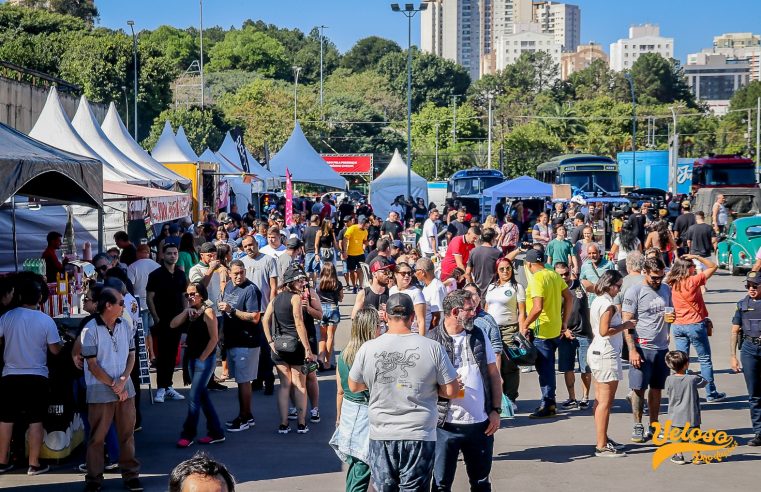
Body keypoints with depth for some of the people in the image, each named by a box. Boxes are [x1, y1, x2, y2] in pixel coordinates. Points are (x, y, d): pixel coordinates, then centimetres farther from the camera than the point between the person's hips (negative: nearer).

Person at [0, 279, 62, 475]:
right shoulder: (46, 321, -9)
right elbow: (55, 349, -5)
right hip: (37, 377, -2)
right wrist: (61, 343, 17)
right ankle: (34, 464, 6)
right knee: (36, 421, 5)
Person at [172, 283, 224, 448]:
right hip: (193, 359, 8)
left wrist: (202, 358, -15)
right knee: (202, 396, 12)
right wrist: (186, 310, -7)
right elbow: (173, 325, 0)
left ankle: (188, 435, -2)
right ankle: (216, 433, 19)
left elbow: (214, 338, -14)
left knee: (194, 397, -8)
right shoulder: (190, 313, 11)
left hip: (205, 360, -8)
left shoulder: (208, 312, -11)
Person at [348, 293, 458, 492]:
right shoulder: (432, 348, -9)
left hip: (381, 437, 1)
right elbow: (451, 391, -5)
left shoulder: (368, 349, -6)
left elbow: (354, 386, 9)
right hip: (420, 437, -1)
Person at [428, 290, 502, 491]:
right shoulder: (432, 341, -8)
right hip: (446, 425, -4)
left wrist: (496, 410, 4)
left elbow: (493, 374, 10)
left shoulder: (479, 336, 6)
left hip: (481, 424, 4)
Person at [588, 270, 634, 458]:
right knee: (605, 402, -7)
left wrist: (624, 324, 14)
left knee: (600, 400, 16)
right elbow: (604, 331, -24)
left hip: (596, 352, 10)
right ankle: (602, 446, -6)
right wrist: (625, 326, -13)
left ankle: (602, 440, 24)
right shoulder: (608, 304, -17)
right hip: (607, 355, -10)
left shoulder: (596, 302, 12)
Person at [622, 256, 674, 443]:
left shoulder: (666, 290, 11)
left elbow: (670, 314, 22)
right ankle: (638, 427, 6)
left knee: (657, 388, 9)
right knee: (639, 388, -2)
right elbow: (626, 323, -9)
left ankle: (653, 426, 17)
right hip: (642, 348, -5)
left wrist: (671, 318, -4)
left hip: (662, 347, 5)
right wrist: (632, 350, -16)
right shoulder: (634, 292, -6)